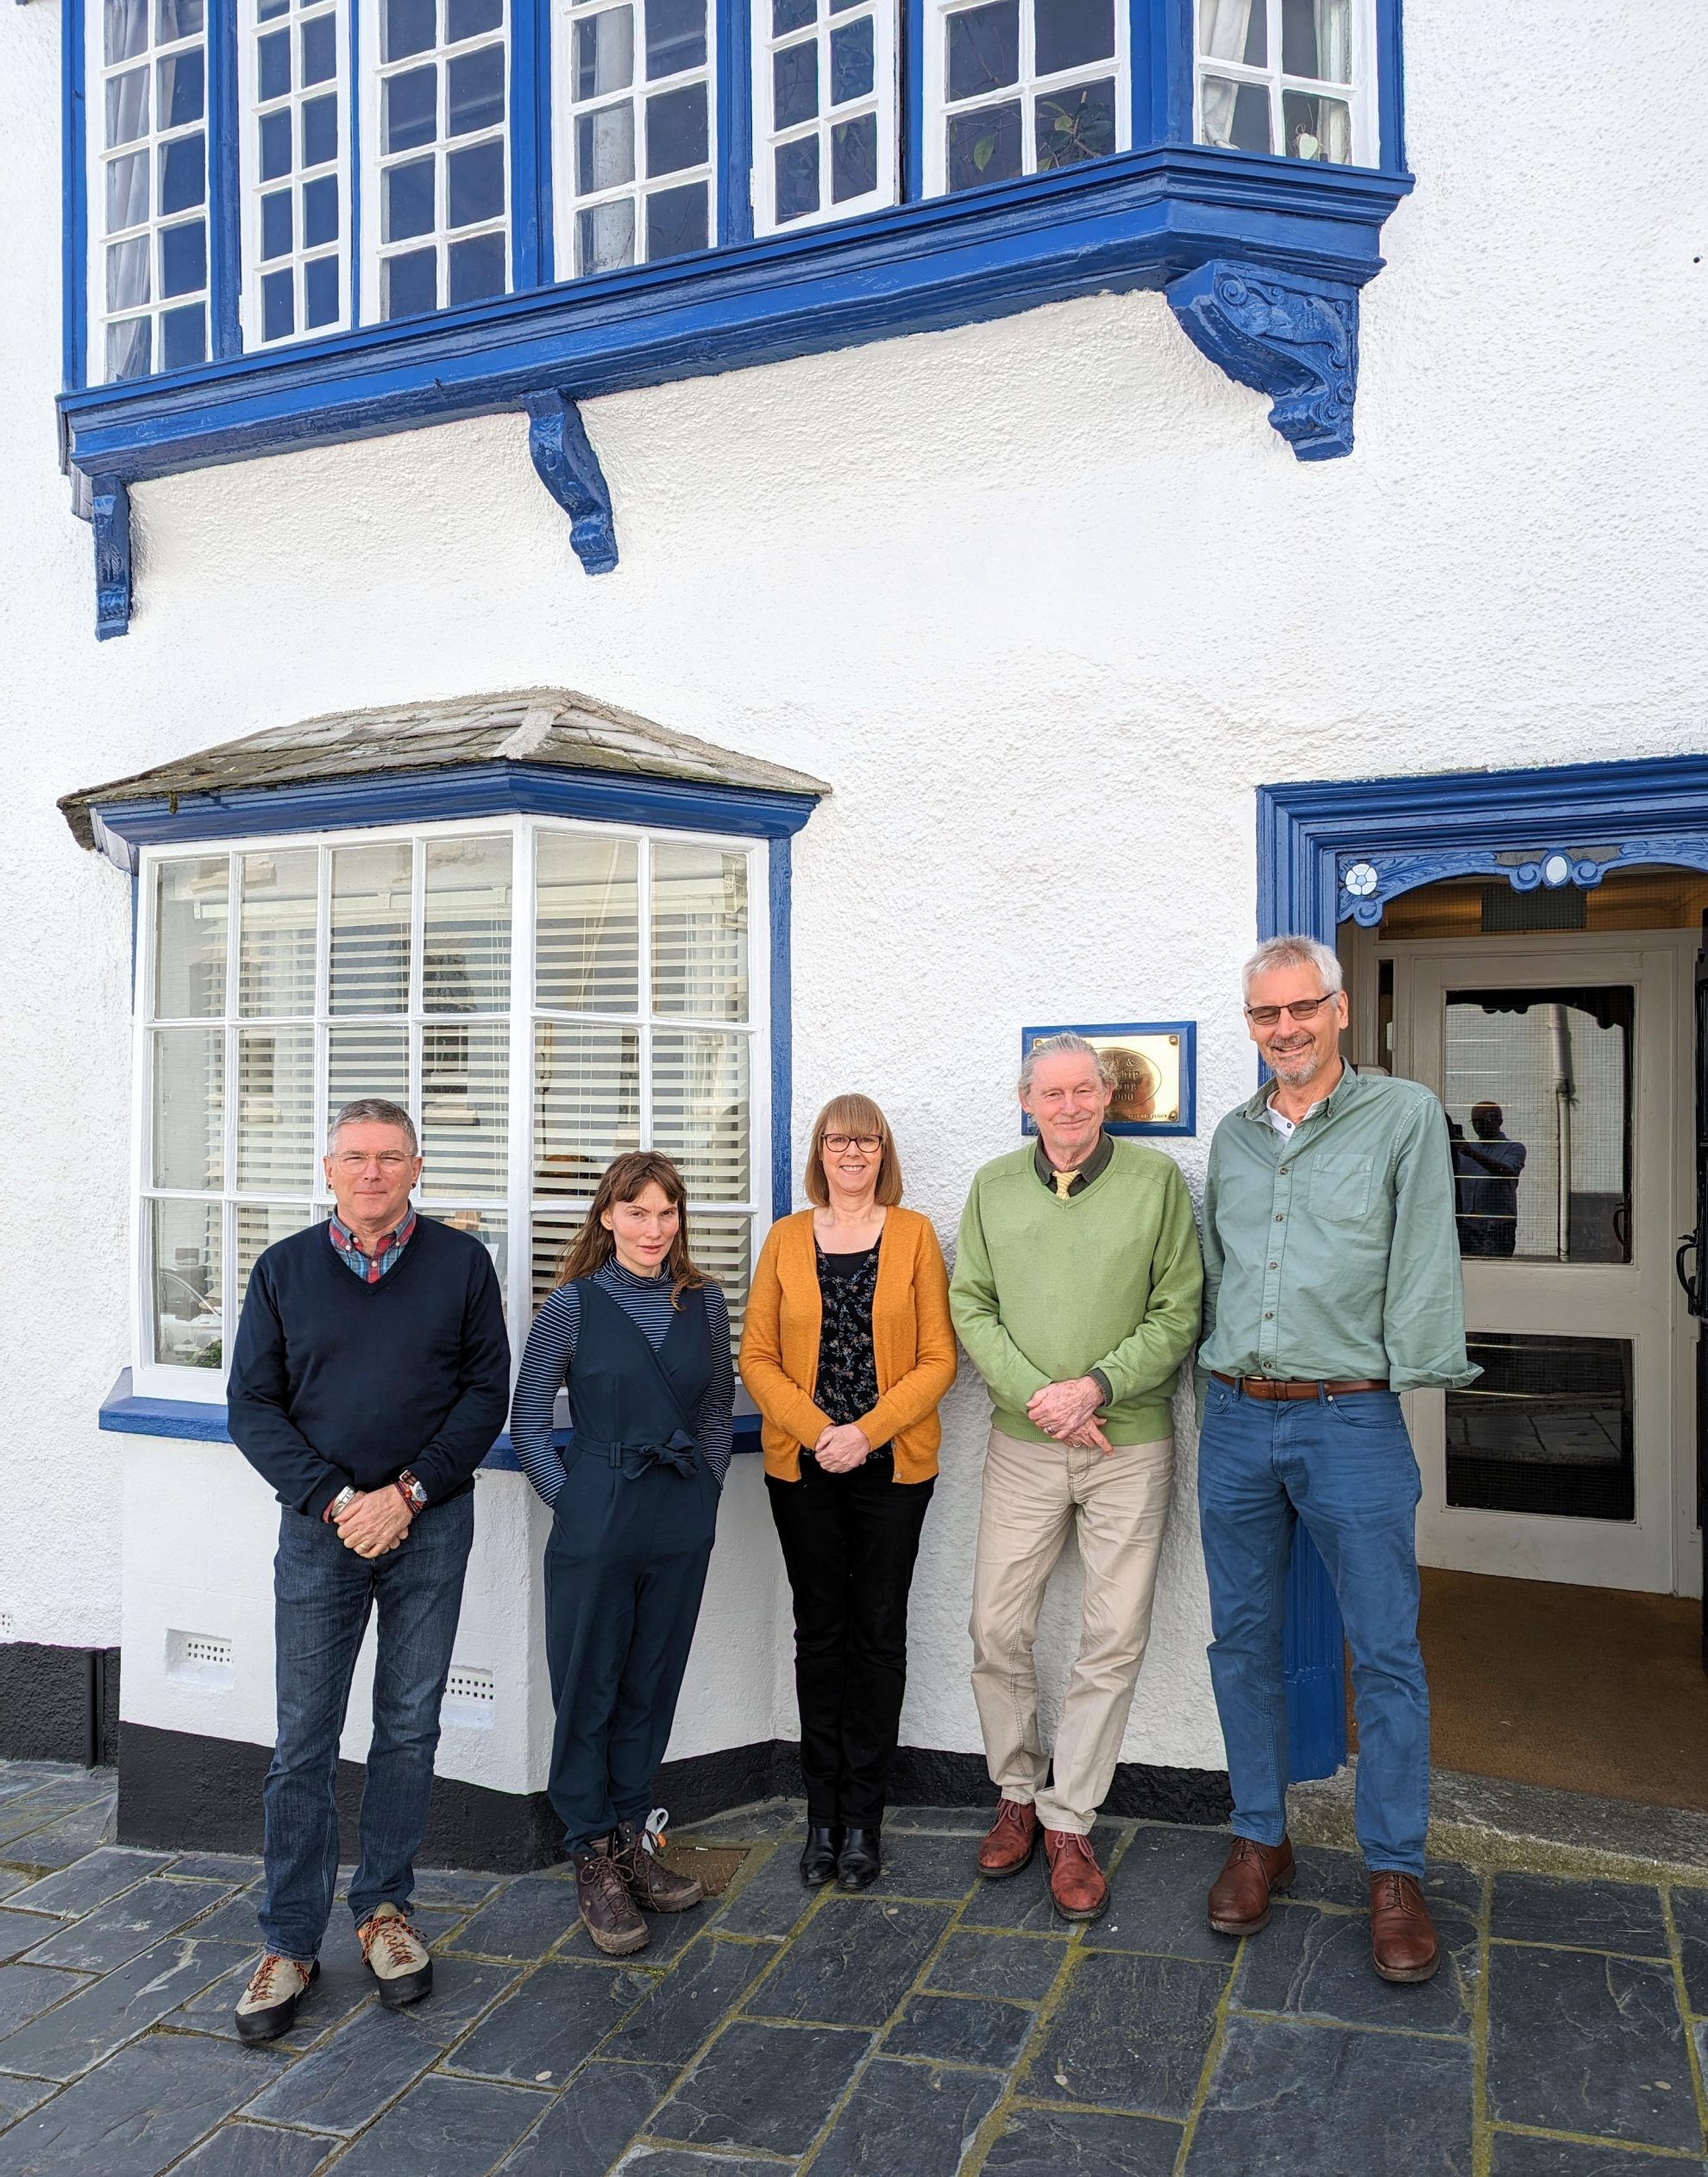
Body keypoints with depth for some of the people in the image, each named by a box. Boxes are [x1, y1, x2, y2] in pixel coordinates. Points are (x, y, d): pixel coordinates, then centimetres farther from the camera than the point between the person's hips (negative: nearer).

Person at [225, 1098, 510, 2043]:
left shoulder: (461, 1263, 0)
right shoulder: (284, 1269, 3)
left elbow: (487, 1391, -2)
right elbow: (252, 1404, 1)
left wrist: (410, 1491, -11)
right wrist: (332, 1499, -10)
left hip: (431, 1528, 0)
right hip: (319, 1526, 0)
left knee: (409, 1727, 10)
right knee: (304, 1740, 5)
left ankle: (383, 1908, 28)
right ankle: (290, 1942, 19)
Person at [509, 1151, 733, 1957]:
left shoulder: (703, 1302, 4)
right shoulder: (575, 1304, -7)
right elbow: (527, 1418, -2)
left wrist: (705, 1488, 7)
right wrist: (569, 1500, -5)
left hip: (683, 1525, 4)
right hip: (597, 1521, -3)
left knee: (652, 1685, 14)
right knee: (588, 1691, 7)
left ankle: (631, 1837, 31)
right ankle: (593, 1859, 22)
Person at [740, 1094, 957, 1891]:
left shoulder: (913, 1234, 1)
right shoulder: (786, 1238, 5)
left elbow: (938, 1358, -3)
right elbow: (757, 1357, 2)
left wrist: (866, 1432, -14)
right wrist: (818, 1431, -12)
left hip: (893, 1465, -1)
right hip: (802, 1466, 1)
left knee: (879, 1632, 6)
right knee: (819, 1632, 9)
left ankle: (863, 1816, 18)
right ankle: (822, 1812, 21)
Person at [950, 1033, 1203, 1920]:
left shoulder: (1156, 1180, -3)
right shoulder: (994, 1186, 5)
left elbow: (1179, 1313, -4)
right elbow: (970, 1307, 3)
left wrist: (1095, 1387, -15)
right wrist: (1038, 1396, -10)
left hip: (1130, 1444, -2)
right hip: (1022, 1446, 2)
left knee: (1114, 1640, 4)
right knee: (997, 1630, 6)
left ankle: (1069, 1822, 20)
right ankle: (1017, 1795, 28)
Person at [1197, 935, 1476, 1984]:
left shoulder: (1405, 1116, -2)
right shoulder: (1233, 1136, 11)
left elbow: (1423, 1260, -7)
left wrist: (1412, 1367, -13)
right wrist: (1226, 1391, 12)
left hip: (1351, 1420, -4)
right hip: (1236, 1423, 5)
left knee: (1387, 1652, 3)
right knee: (1244, 1640, 12)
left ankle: (1396, 1872, 19)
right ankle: (1261, 1840, 28)